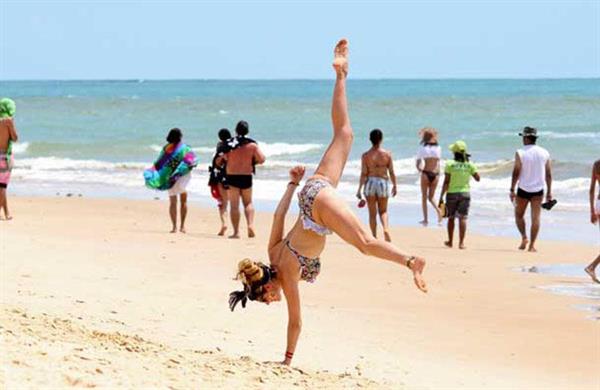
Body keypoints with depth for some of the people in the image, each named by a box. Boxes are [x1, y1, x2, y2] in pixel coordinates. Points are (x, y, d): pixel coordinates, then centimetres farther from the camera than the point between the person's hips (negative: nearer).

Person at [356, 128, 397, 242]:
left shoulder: (366, 155, -6)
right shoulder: (387, 154, -4)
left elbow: (363, 174, -8)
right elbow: (392, 172, -2)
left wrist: (359, 189, -3)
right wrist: (394, 186, 10)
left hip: (370, 183, -1)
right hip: (383, 182, 1)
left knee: (372, 213, 8)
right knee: (383, 211, 14)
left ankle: (374, 237, 7)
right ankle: (386, 229, -13)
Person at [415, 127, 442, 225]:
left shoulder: (422, 148, -3)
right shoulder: (438, 148, 5)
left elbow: (418, 165, 1)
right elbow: (438, 163, 10)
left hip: (426, 174, -3)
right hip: (435, 174, 3)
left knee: (424, 197, 10)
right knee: (431, 197, 15)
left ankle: (425, 219, 7)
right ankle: (438, 210, -12)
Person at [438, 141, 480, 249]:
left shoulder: (450, 164, -9)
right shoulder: (469, 165, -3)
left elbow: (446, 182, -10)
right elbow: (478, 178, 5)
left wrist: (441, 196, -5)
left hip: (452, 194, -1)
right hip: (465, 193, 1)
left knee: (451, 218, 14)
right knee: (462, 218, -1)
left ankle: (450, 241, 24)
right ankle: (461, 243, -10)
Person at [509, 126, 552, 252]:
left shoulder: (520, 153, -9)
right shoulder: (544, 153, 3)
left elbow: (516, 172, -11)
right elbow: (548, 174, 5)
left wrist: (512, 190, -5)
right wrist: (549, 192, 11)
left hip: (523, 190, -2)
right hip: (538, 190, 2)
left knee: (519, 215, 16)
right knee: (535, 217, 2)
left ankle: (524, 237, 0)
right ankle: (532, 245, -2)